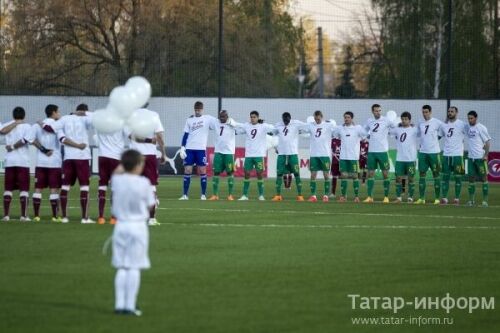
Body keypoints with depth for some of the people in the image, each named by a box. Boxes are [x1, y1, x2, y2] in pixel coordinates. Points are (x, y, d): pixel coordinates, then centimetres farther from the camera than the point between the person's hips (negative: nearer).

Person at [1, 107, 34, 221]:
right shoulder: (27, 126, -2)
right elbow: (24, 140, -16)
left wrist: (15, 123, -8)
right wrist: (13, 147, -4)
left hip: (9, 161, 3)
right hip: (23, 161, -3)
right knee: (24, 190, 0)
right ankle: (23, 216, -6)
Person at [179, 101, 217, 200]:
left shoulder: (208, 119, 3)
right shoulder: (189, 120, 9)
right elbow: (185, 134, 9)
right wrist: (182, 147, 2)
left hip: (201, 148, -2)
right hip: (189, 148, 2)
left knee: (202, 171, -1)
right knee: (187, 170, -2)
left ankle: (203, 195, 6)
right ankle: (185, 195, 1)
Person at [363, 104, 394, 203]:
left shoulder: (386, 121, -3)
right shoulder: (369, 122, 8)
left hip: (383, 151, -3)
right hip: (371, 151, 3)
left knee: (385, 174, 0)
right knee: (370, 173, 3)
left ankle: (386, 197, 7)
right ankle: (370, 197, 7)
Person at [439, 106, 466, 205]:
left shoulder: (462, 125, -4)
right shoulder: (444, 125, 9)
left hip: (458, 155, -4)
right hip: (446, 155, 4)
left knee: (458, 177, 1)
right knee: (445, 177, 4)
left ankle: (457, 198, 6)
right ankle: (444, 198, 6)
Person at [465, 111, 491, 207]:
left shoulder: (481, 128, -10)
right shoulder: (467, 127, 8)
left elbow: (488, 141, -9)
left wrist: (486, 155, -15)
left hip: (481, 157, -6)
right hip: (471, 157, 6)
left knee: (484, 178, -1)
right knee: (471, 178, 7)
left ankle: (485, 200, 1)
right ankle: (471, 200, 13)